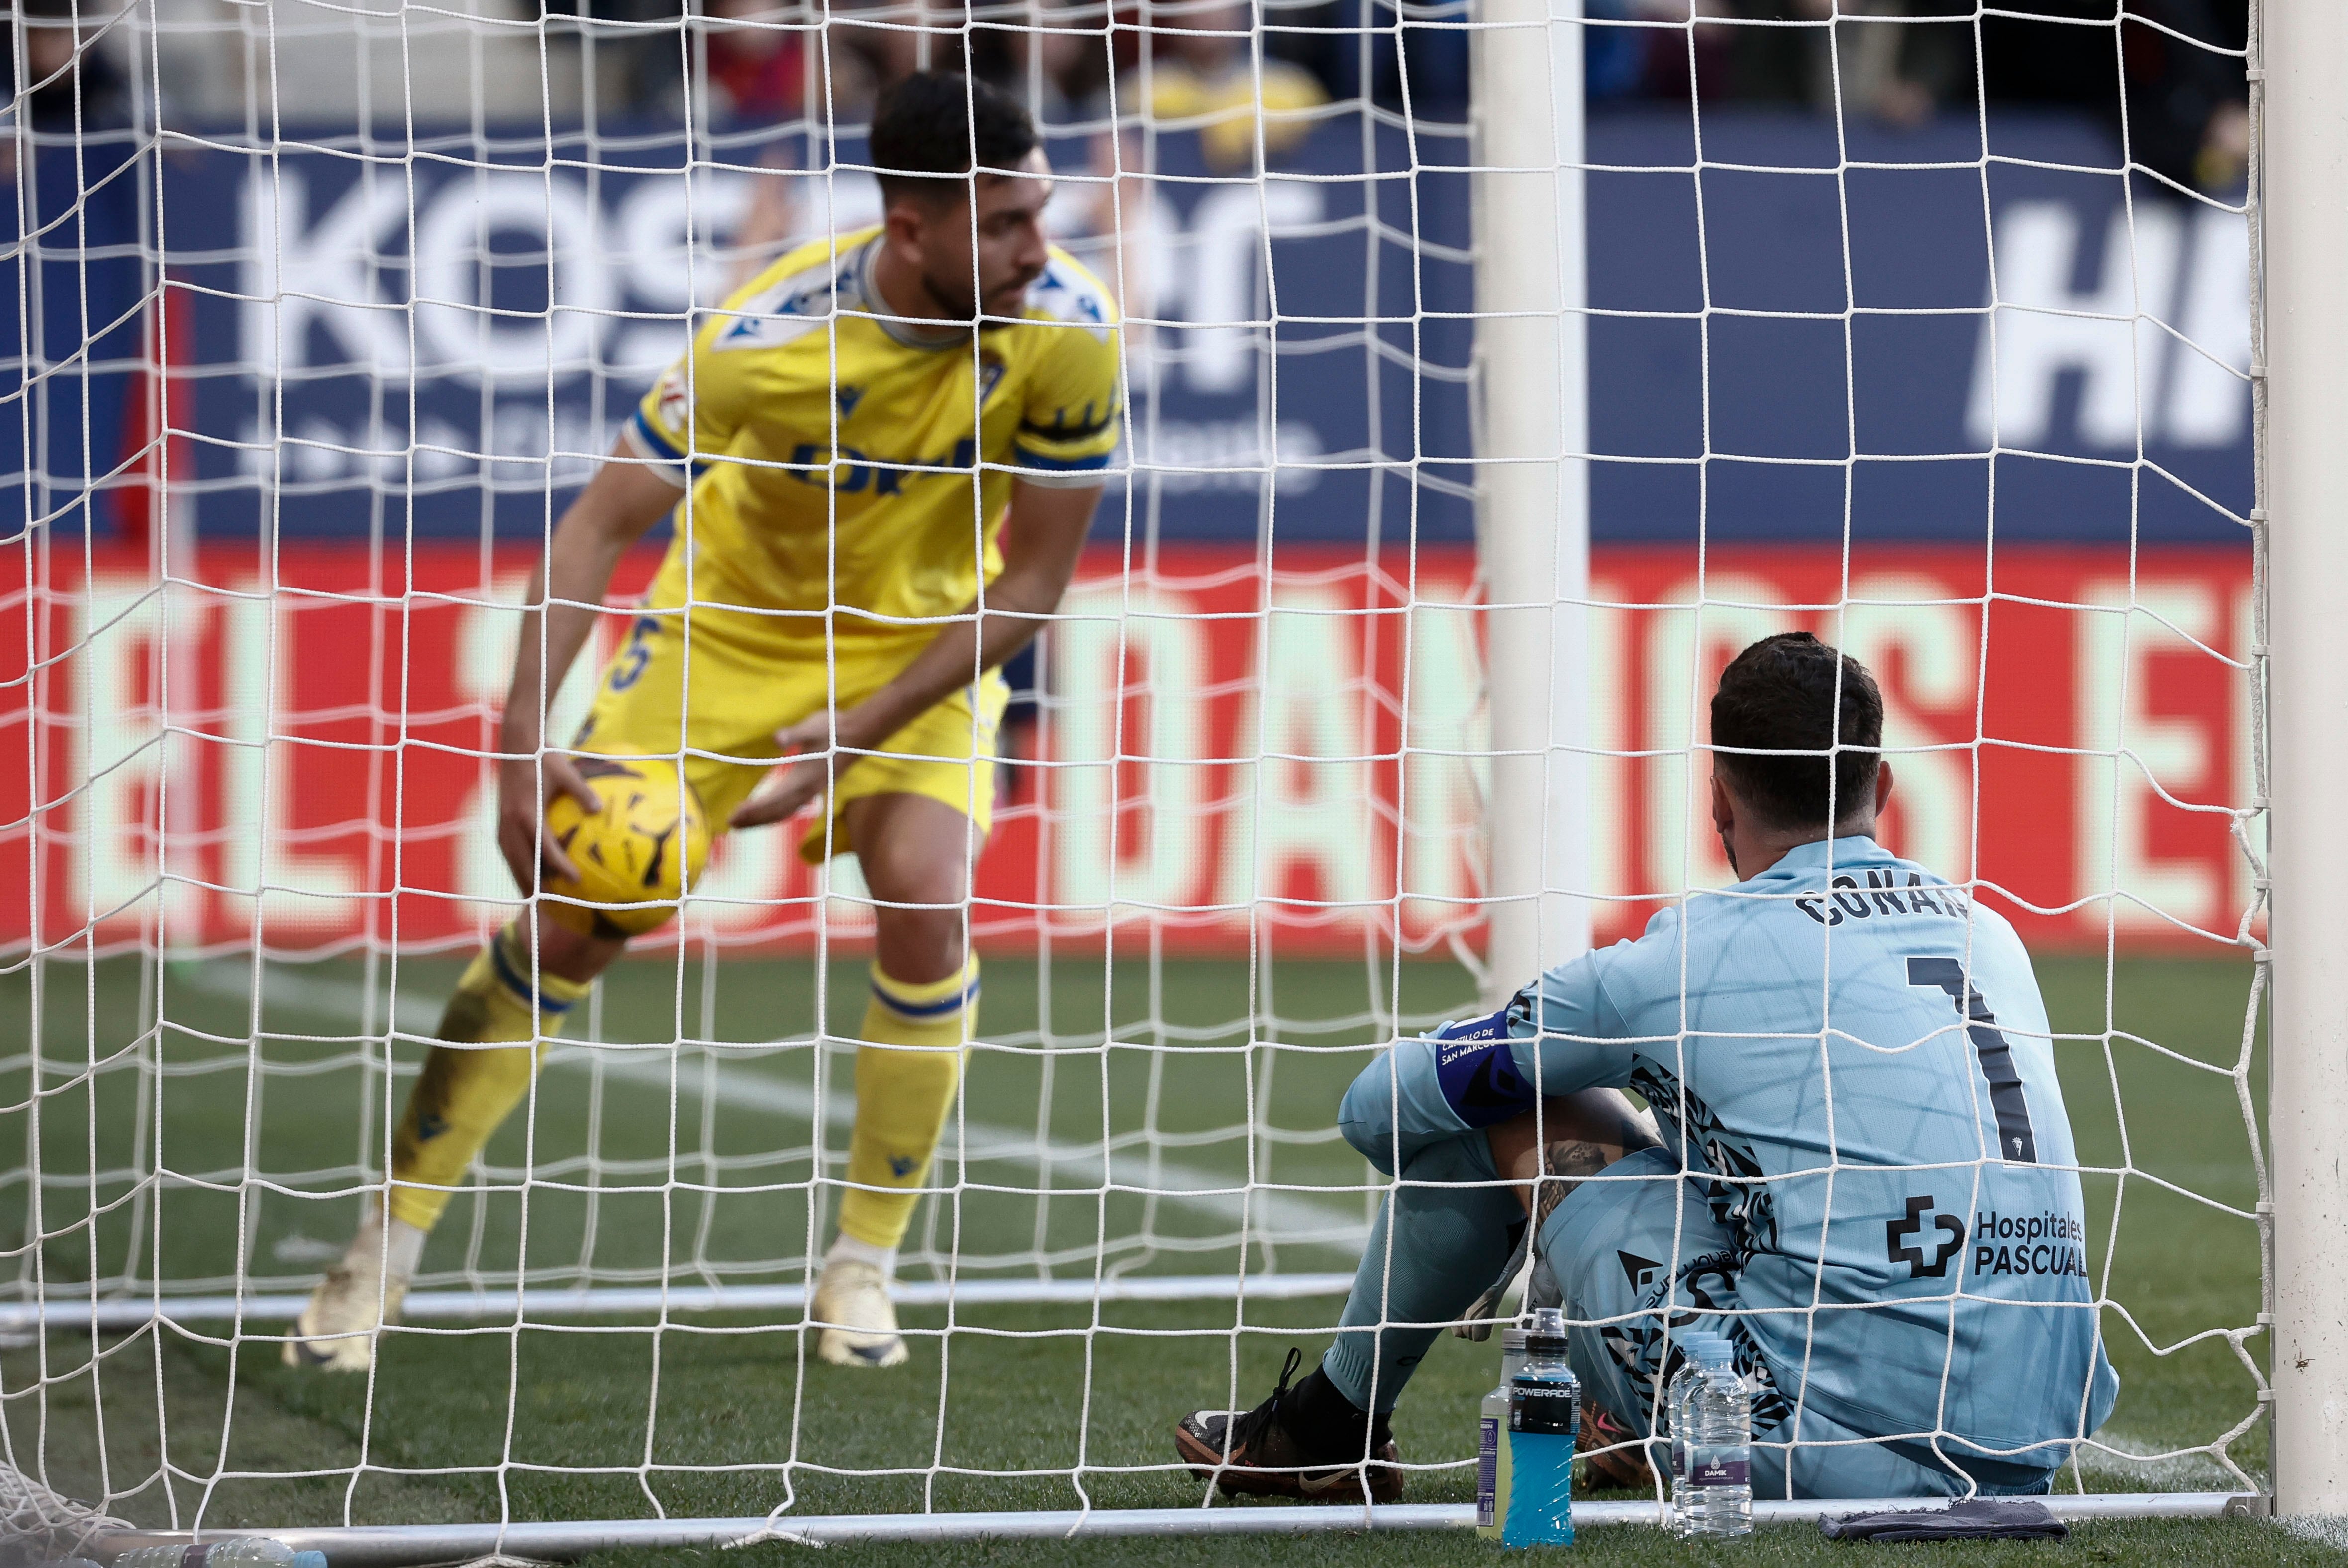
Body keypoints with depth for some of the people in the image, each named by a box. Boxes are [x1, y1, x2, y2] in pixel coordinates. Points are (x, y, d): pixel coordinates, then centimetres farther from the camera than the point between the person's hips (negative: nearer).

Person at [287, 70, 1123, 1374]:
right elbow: (599, 522, -26)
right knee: (569, 915, -6)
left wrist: (863, 732, -22)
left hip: (926, 641, 1)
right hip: (732, 620, -1)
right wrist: (523, 746, -35)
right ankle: (387, 1251, 9)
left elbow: (1032, 576, -16)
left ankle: (863, 1267, -4)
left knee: (927, 908, -22)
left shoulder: (1065, 334, -26)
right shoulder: (769, 340, -32)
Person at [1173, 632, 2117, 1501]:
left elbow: (1380, 1111, 10)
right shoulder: (1993, 938, 14)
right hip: (2036, 1452, 6)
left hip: (1833, 1452, -6)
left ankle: (1328, 1432, 28)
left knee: (1511, 1111, 11)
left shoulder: (1690, 960, -3)